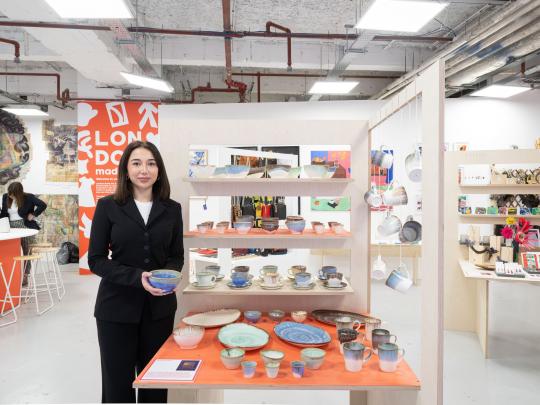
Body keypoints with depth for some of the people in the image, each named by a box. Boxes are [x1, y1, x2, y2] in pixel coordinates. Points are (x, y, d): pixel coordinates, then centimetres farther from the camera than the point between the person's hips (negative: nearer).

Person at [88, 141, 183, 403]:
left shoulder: (172, 209, 2)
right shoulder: (108, 206, -4)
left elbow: (177, 256, 8)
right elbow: (96, 260, -6)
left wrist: (169, 274, -13)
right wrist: (137, 277, -19)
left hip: (159, 306, 2)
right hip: (117, 306, -2)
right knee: (117, 382, 11)